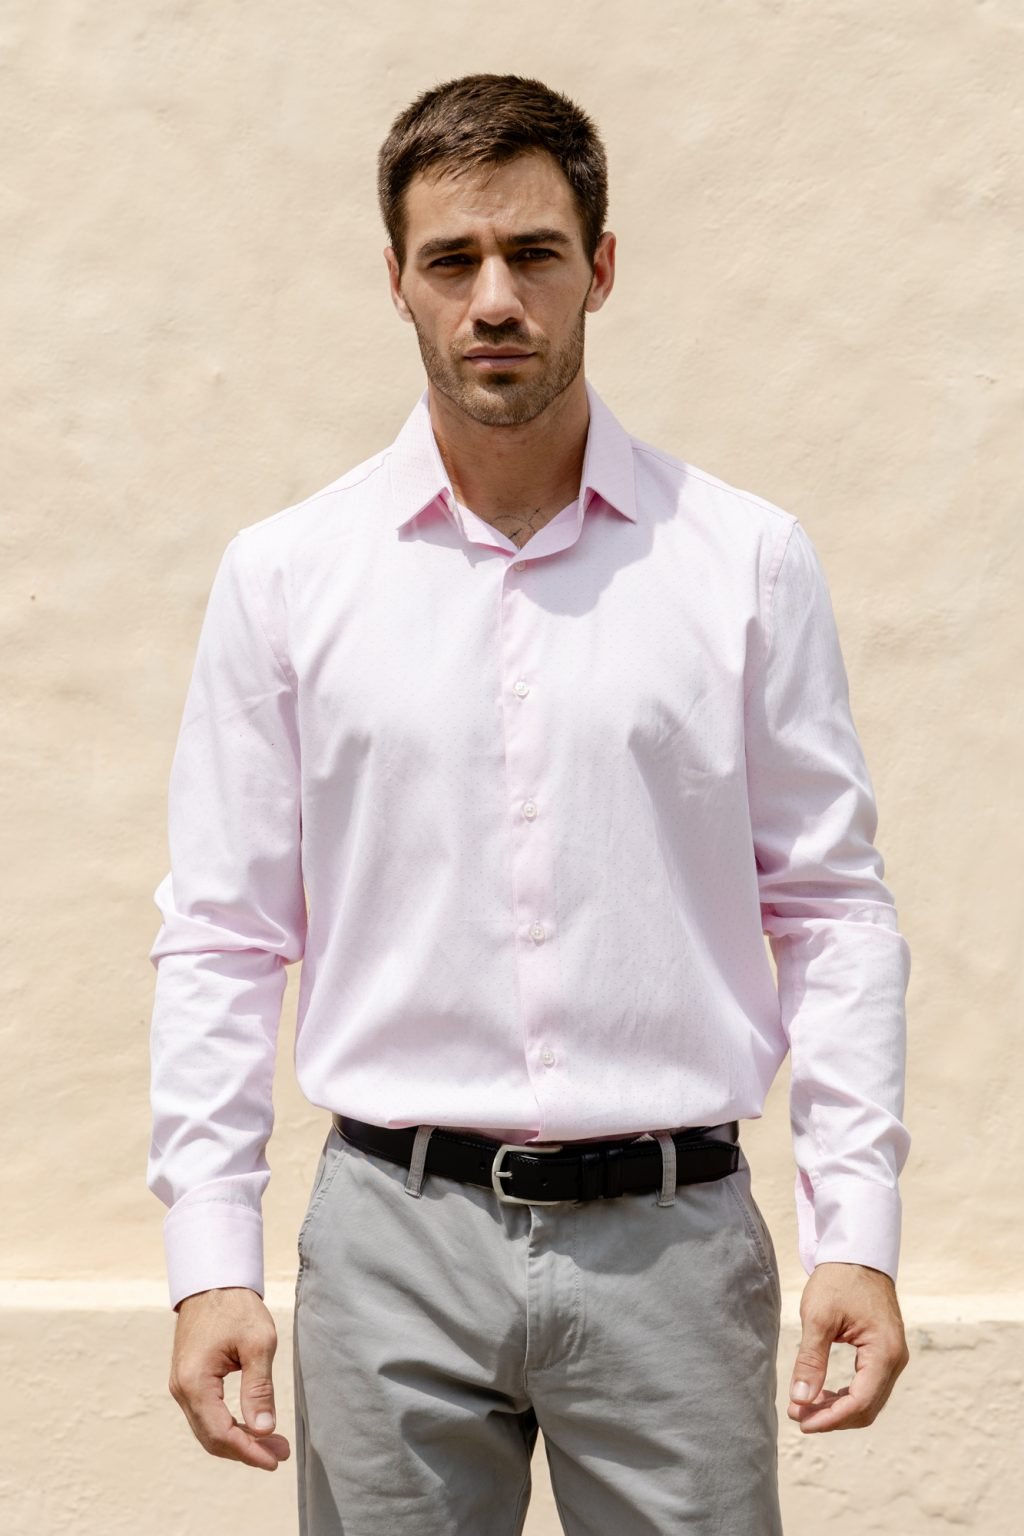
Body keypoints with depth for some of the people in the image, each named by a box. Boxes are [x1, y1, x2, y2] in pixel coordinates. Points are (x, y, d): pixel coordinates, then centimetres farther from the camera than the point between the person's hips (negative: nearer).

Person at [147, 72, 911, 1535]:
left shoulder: (748, 562, 3)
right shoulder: (284, 574, 4)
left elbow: (833, 906, 3)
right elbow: (223, 936, 4)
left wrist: (859, 1230, -4)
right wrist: (212, 1256, -2)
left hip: (671, 1238, 0)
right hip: (396, 1234, 0)